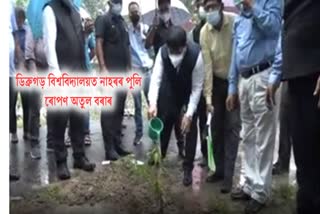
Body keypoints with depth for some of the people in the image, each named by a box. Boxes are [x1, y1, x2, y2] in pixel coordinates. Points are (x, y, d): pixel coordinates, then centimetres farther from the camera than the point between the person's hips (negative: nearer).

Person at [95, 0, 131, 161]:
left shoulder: (122, 22, 19)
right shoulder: (103, 20, -1)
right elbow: (99, 44, -10)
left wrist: (129, 68, 14)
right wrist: (103, 67, -19)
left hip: (123, 72, 7)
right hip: (110, 72, -7)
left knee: (120, 110, 9)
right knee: (109, 110, -6)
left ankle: (117, 145, 17)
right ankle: (109, 149, -4)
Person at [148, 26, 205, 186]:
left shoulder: (195, 55, -35)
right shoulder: (163, 52, -29)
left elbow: (197, 87, -28)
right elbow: (156, 78, -29)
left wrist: (189, 114, -30)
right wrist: (153, 103, -44)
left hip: (191, 92, -2)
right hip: (170, 90, 2)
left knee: (190, 128, -6)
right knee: (163, 124, 9)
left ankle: (188, 168, 6)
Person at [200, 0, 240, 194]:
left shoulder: (236, 22, -18)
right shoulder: (204, 32, -7)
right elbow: (207, 65, -10)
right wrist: (208, 97, -14)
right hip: (218, 82, 4)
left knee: (232, 127, -7)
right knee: (217, 127, 8)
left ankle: (228, 175, -2)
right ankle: (220, 169, 21)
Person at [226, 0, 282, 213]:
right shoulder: (239, 18, 22)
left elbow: (274, 28, -17)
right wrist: (232, 88, 17)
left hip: (262, 77, -8)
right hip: (244, 80, 8)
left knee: (263, 139, -5)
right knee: (249, 138, 12)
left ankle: (261, 192, 1)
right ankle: (250, 185, 21)